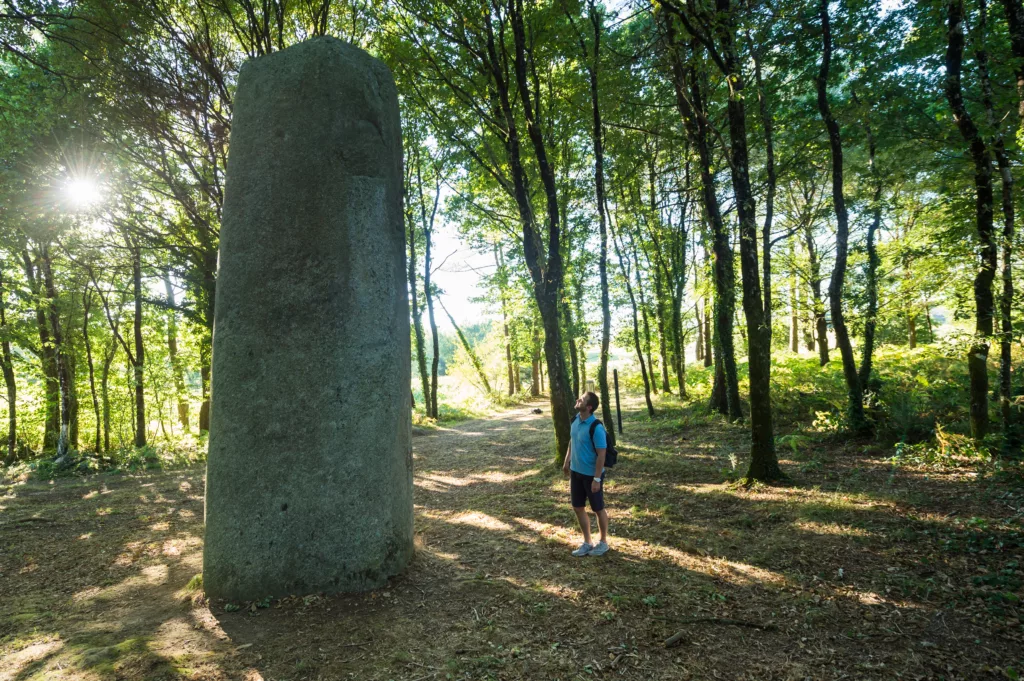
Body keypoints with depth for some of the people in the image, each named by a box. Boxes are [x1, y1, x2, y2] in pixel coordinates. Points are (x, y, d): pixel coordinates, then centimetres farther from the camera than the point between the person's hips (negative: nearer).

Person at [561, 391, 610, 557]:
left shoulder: (596, 427, -25)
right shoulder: (576, 419, -2)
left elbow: (601, 454, -22)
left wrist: (597, 479, -22)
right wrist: (567, 461, 17)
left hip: (591, 474, -8)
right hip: (576, 472, 8)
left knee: (598, 509, 10)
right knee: (578, 507, 15)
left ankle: (603, 543, 30)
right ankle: (587, 543, 31)